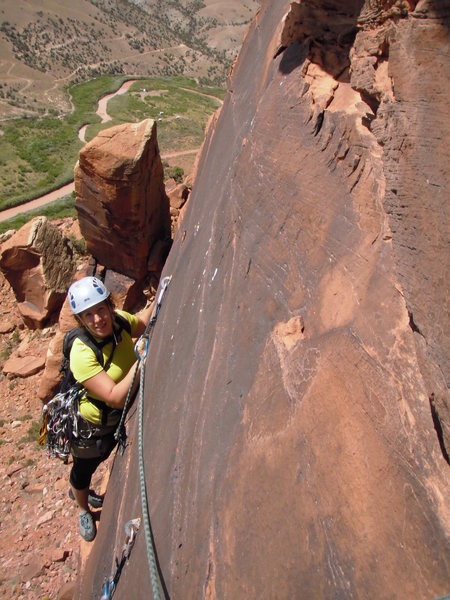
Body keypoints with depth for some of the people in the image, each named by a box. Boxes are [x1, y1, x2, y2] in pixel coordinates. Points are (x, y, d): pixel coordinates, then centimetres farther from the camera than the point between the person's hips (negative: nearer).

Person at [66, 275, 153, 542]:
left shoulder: (120, 321, -20)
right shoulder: (82, 353, -38)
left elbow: (144, 323, 3)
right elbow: (116, 398, -40)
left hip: (119, 418, 6)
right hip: (91, 425, -6)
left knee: (100, 458, 34)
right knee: (83, 469, 25)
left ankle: (78, 490, 66)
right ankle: (84, 510, 58)